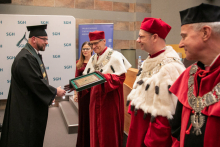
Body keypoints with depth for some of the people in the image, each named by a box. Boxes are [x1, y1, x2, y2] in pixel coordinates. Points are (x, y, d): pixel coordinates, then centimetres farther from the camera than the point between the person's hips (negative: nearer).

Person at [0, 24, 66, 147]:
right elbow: (36, 83, -26)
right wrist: (54, 91, -14)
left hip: (34, 108, 10)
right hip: (27, 110, -10)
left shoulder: (33, 55, 12)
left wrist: (49, 94, 9)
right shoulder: (25, 58, -22)